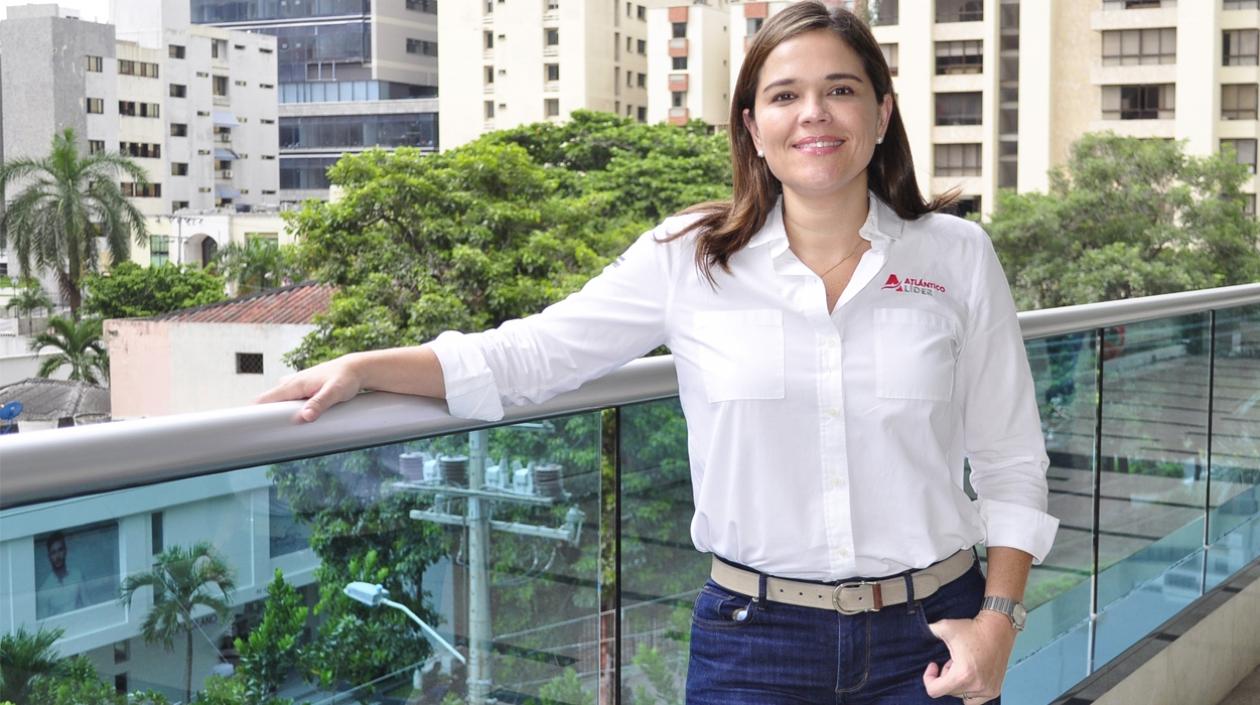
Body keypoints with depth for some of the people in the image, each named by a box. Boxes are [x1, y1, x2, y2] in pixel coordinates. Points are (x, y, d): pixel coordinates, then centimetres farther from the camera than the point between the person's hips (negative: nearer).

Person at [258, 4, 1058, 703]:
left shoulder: (958, 256, -1)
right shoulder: (688, 257, -3)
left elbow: (1011, 462, 4)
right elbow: (533, 355, 0)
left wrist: (998, 618, -5)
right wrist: (362, 367, -9)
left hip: (928, 636, 1)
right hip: (754, 637, 0)